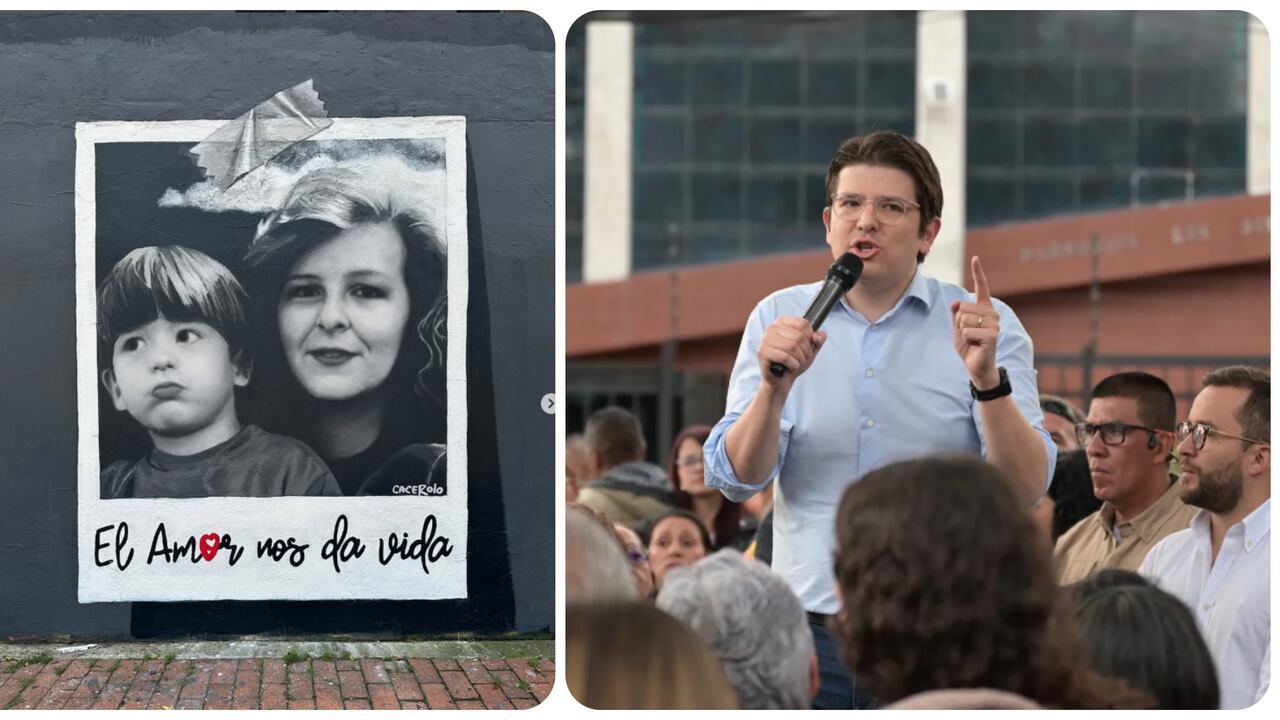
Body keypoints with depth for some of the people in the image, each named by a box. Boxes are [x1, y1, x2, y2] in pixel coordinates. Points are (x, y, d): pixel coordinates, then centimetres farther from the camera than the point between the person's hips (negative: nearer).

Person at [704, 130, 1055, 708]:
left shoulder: (984, 325, 1)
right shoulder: (779, 318, 6)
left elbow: (1025, 490, -8)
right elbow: (736, 480, -2)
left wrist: (987, 379, -23)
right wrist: (774, 386, -19)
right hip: (810, 624, 1)